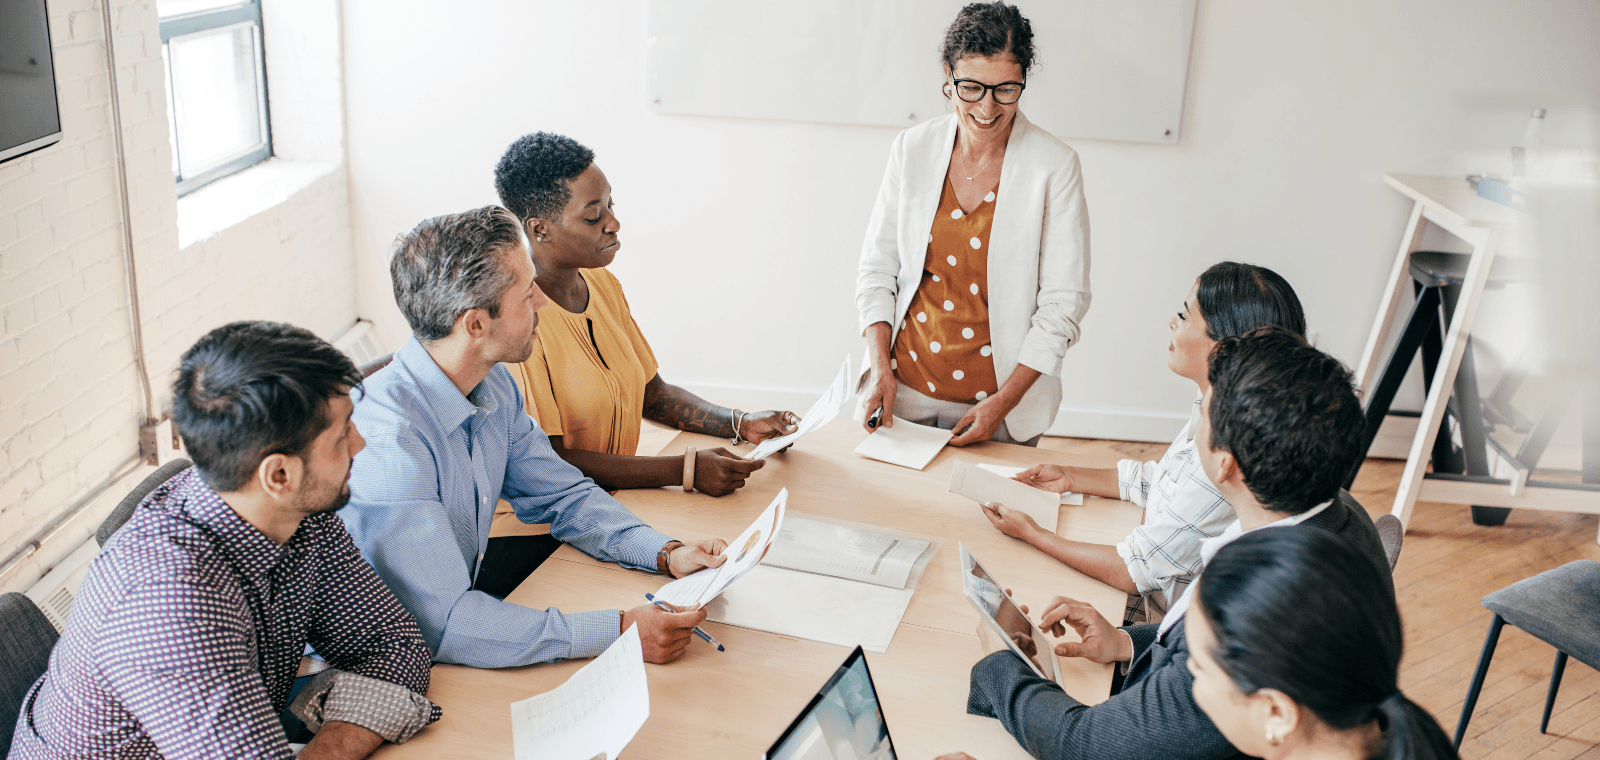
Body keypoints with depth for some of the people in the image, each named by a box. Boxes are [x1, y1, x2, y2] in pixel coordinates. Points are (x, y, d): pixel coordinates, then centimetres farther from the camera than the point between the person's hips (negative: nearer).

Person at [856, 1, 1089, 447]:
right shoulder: (912, 149, -3)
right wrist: (880, 366, -8)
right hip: (904, 388, 3)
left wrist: (1004, 401, -14)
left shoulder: (1055, 167, -11)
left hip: (1001, 396, -2)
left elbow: (1063, 302, -9)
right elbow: (878, 266, 4)